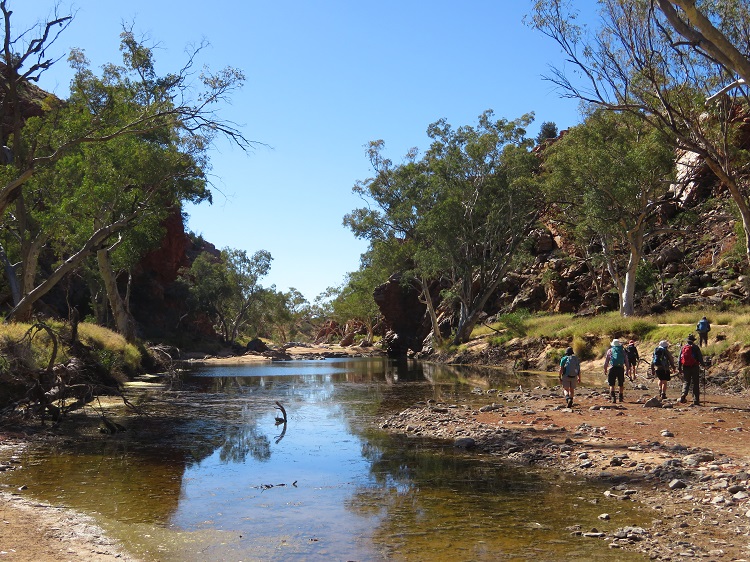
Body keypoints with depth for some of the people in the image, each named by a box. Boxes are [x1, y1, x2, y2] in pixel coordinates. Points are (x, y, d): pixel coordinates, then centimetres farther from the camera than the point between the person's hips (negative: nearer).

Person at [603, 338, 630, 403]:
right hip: (621, 368, 2)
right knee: (621, 384, 16)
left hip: (613, 368, -2)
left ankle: (613, 397, -20)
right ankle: (621, 397, 23)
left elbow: (606, 361, 7)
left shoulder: (610, 350, 9)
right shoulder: (623, 351, 14)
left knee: (612, 384, -2)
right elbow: (626, 361, 13)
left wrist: (605, 369, 12)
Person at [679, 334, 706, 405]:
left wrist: (680, 368, 11)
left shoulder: (683, 347, 6)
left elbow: (680, 358, 6)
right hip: (694, 367, -3)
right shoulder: (695, 347, -5)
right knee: (695, 384, 4)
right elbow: (700, 357, -5)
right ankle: (696, 401, 3)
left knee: (686, 382, 12)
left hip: (685, 367, 3)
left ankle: (683, 395, -12)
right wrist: (703, 364, 11)